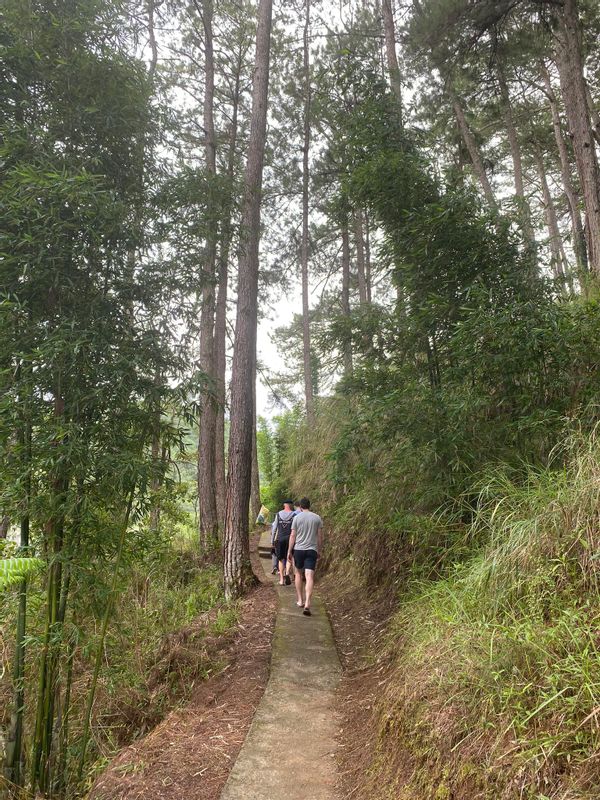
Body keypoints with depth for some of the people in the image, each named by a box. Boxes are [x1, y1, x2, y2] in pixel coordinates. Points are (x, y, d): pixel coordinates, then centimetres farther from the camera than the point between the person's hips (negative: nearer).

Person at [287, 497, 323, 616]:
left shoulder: (297, 518, -2)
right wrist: (320, 550, 17)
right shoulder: (317, 518, 2)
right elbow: (320, 536, 5)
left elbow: (293, 536, -2)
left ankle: (300, 600, 23)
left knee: (298, 573, 19)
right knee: (309, 577, -6)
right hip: (312, 550, 0)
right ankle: (307, 604, -18)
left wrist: (289, 551, 5)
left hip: (298, 549, 0)